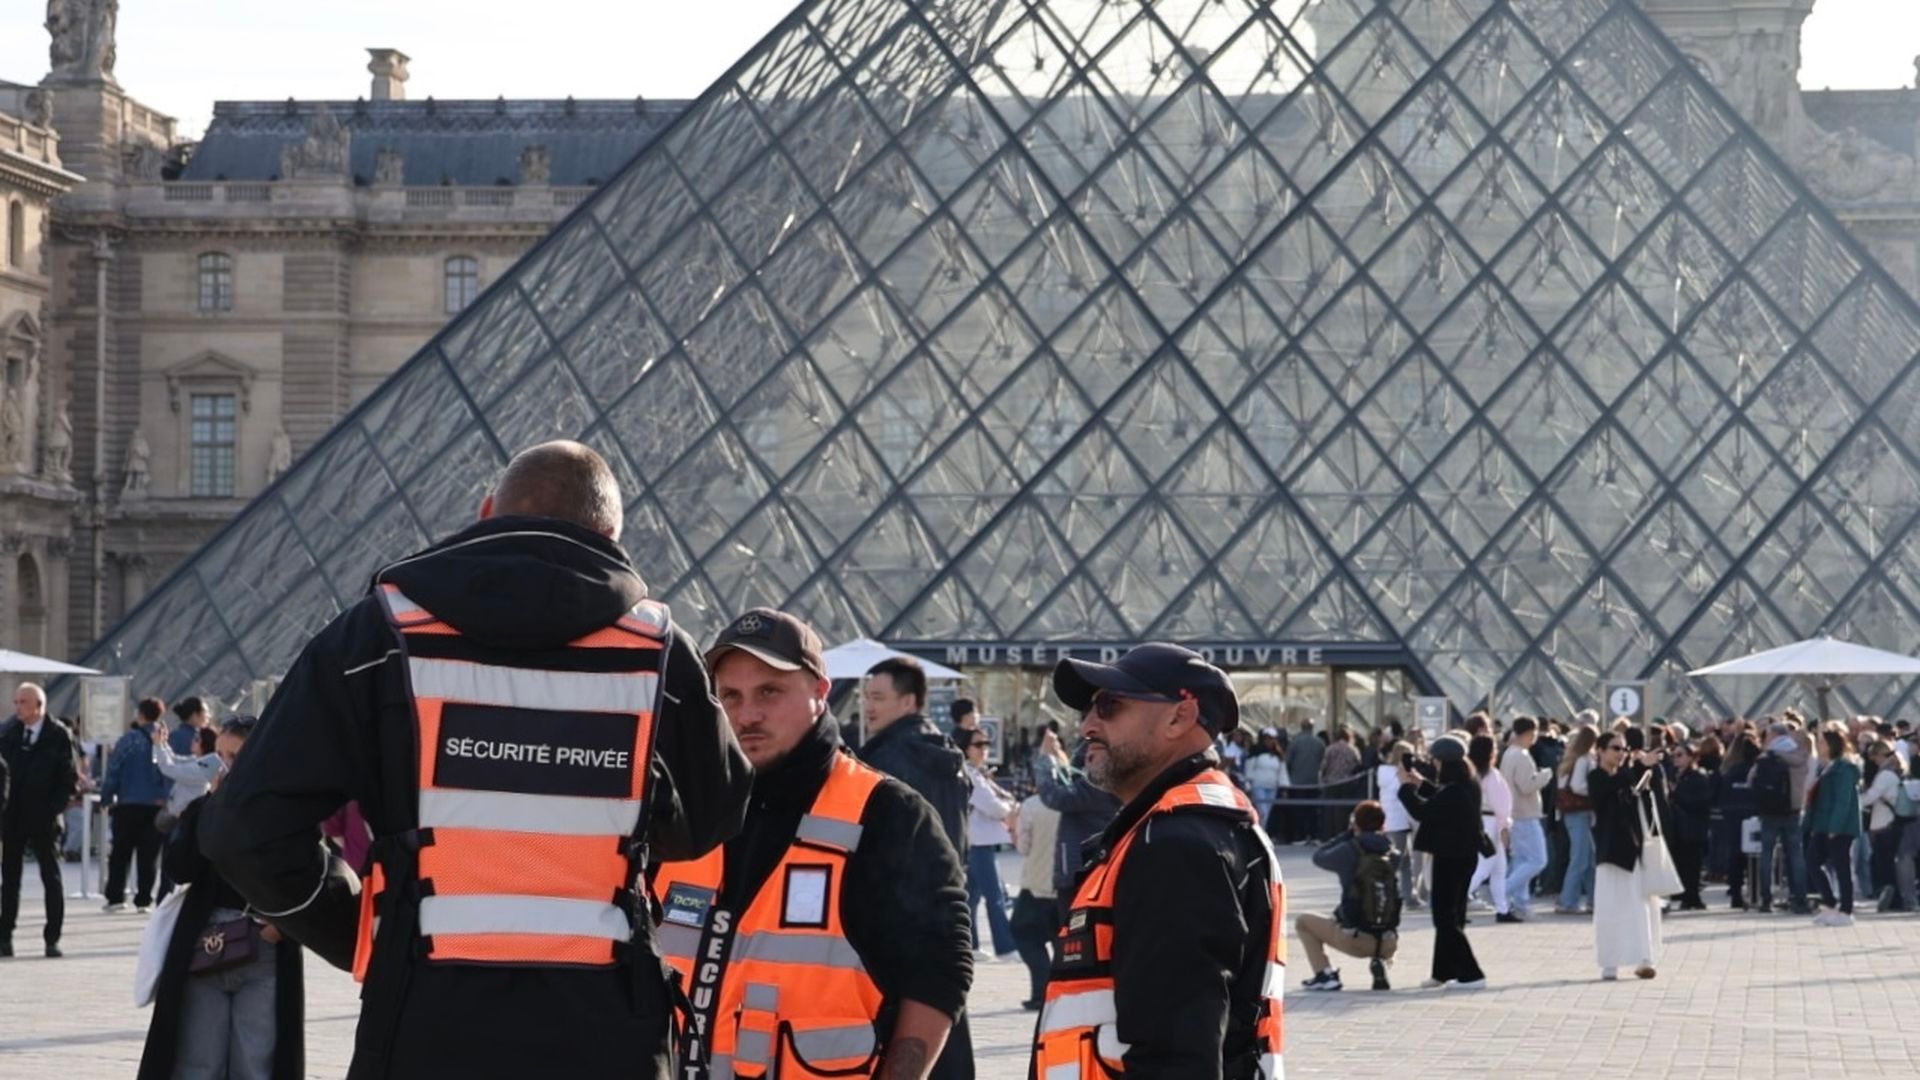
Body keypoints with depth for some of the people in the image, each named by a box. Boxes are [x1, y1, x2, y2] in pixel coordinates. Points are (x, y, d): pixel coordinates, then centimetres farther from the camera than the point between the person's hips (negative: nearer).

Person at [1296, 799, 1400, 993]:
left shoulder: (1349, 851, -8)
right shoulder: (1394, 855, 3)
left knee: (1303, 922, 19)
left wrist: (1347, 835, 17)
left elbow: (1318, 857, 9)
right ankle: (1379, 963, 8)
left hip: (1355, 939, -3)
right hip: (1388, 945, 3)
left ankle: (1325, 975, 5)